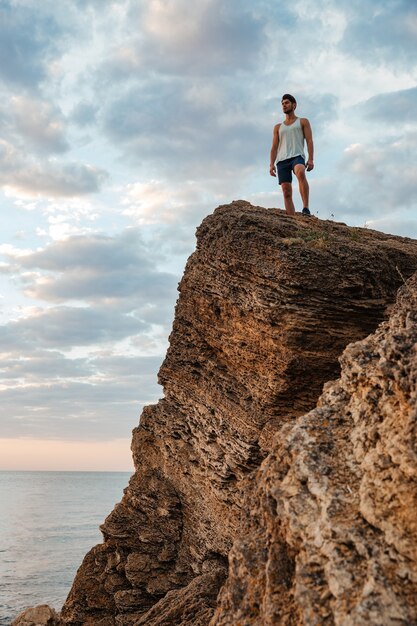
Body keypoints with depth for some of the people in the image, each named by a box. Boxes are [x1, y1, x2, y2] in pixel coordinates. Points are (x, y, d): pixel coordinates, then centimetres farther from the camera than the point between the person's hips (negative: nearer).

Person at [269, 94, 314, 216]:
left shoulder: (303, 122, 20)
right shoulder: (278, 127, 28)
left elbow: (309, 141, 8)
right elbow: (274, 147, 20)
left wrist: (311, 159, -8)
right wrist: (271, 164, 4)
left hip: (297, 156, -4)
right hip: (282, 160, 4)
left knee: (301, 173, -37)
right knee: (286, 192, -10)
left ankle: (306, 208, -43)